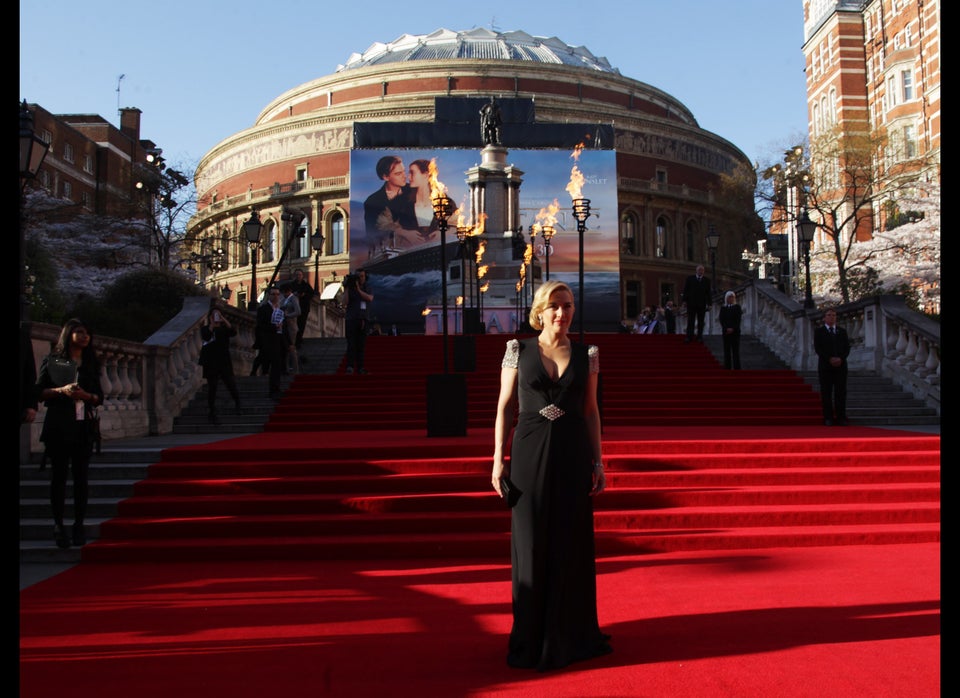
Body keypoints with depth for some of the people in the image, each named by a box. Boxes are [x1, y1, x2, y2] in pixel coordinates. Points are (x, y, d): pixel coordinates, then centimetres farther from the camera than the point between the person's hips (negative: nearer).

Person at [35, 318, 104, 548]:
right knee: (59, 475, 1)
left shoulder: (91, 363, 13)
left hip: (84, 427, 3)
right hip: (59, 426, -3)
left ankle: (79, 525, 7)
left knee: (81, 476, 2)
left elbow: (99, 397, 12)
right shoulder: (52, 360, 4)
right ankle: (58, 525, 6)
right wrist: (61, 391, -16)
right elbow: (39, 391, 0)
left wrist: (86, 395, -9)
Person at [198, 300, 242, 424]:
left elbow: (233, 332, -13)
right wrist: (211, 324, -19)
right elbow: (205, 336, -19)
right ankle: (212, 413, 11)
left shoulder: (224, 326, 8)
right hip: (211, 361, -2)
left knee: (231, 383, -2)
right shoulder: (206, 326, 2)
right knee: (212, 387, 2)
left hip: (224, 360, 2)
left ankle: (237, 404, 27)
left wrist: (224, 320, -17)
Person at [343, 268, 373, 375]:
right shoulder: (350, 288, 6)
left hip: (362, 320, 2)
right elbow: (345, 302, -6)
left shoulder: (367, 289, 11)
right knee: (351, 344, -11)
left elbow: (370, 299, -10)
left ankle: (360, 367, 1)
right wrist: (346, 288, -11)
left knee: (361, 344, 0)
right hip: (350, 319, -2)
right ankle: (349, 366, -17)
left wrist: (358, 289, -15)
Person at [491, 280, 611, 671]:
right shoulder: (519, 350, 1)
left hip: (573, 454, 2)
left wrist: (598, 461, 3)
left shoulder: (585, 354, 6)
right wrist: (499, 459, -4)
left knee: (573, 544, 7)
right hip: (530, 452, -1)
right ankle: (531, 638, 20)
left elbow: (591, 410, 9)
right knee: (531, 543, 5)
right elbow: (505, 406, 2)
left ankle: (571, 634, 24)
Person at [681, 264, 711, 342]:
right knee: (690, 321, -2)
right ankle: (689, 336, -2)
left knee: (700, 321, 3)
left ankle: (699, 337, 7)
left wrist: (708, 303, 0)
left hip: (702, 304, 1)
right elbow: (685, 290, 4)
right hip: (691, 303, -1)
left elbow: (708, 292, 6)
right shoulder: (690, 278, 6)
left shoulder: (706, 280, 8)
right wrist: (684, 300, -5)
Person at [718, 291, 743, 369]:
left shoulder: (737, 307, 4)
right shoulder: (723, 307, 8)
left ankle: (736, 368, -2)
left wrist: (732, 329, -15)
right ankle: (727, 367, 4)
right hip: (726, 332, 2)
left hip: (735, 331, -2)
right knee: (726, 350, 1)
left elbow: (738, 319, -5)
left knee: (735, 350, -3)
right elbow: (721, 319, 0)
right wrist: (727, 329, -13)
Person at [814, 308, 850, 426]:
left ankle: (841, 418, -3)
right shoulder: (819, 331, 7)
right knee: (826, 393, -4)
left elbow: (847, 348, 9)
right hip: (825, 366, -2)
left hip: (840, 365, 2)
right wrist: (829, 359, -14)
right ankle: (828, 418, -4)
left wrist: (841, 358, -9)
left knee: (841, 392, -2)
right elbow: (817, 348, -3)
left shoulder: (842, 331, 16)